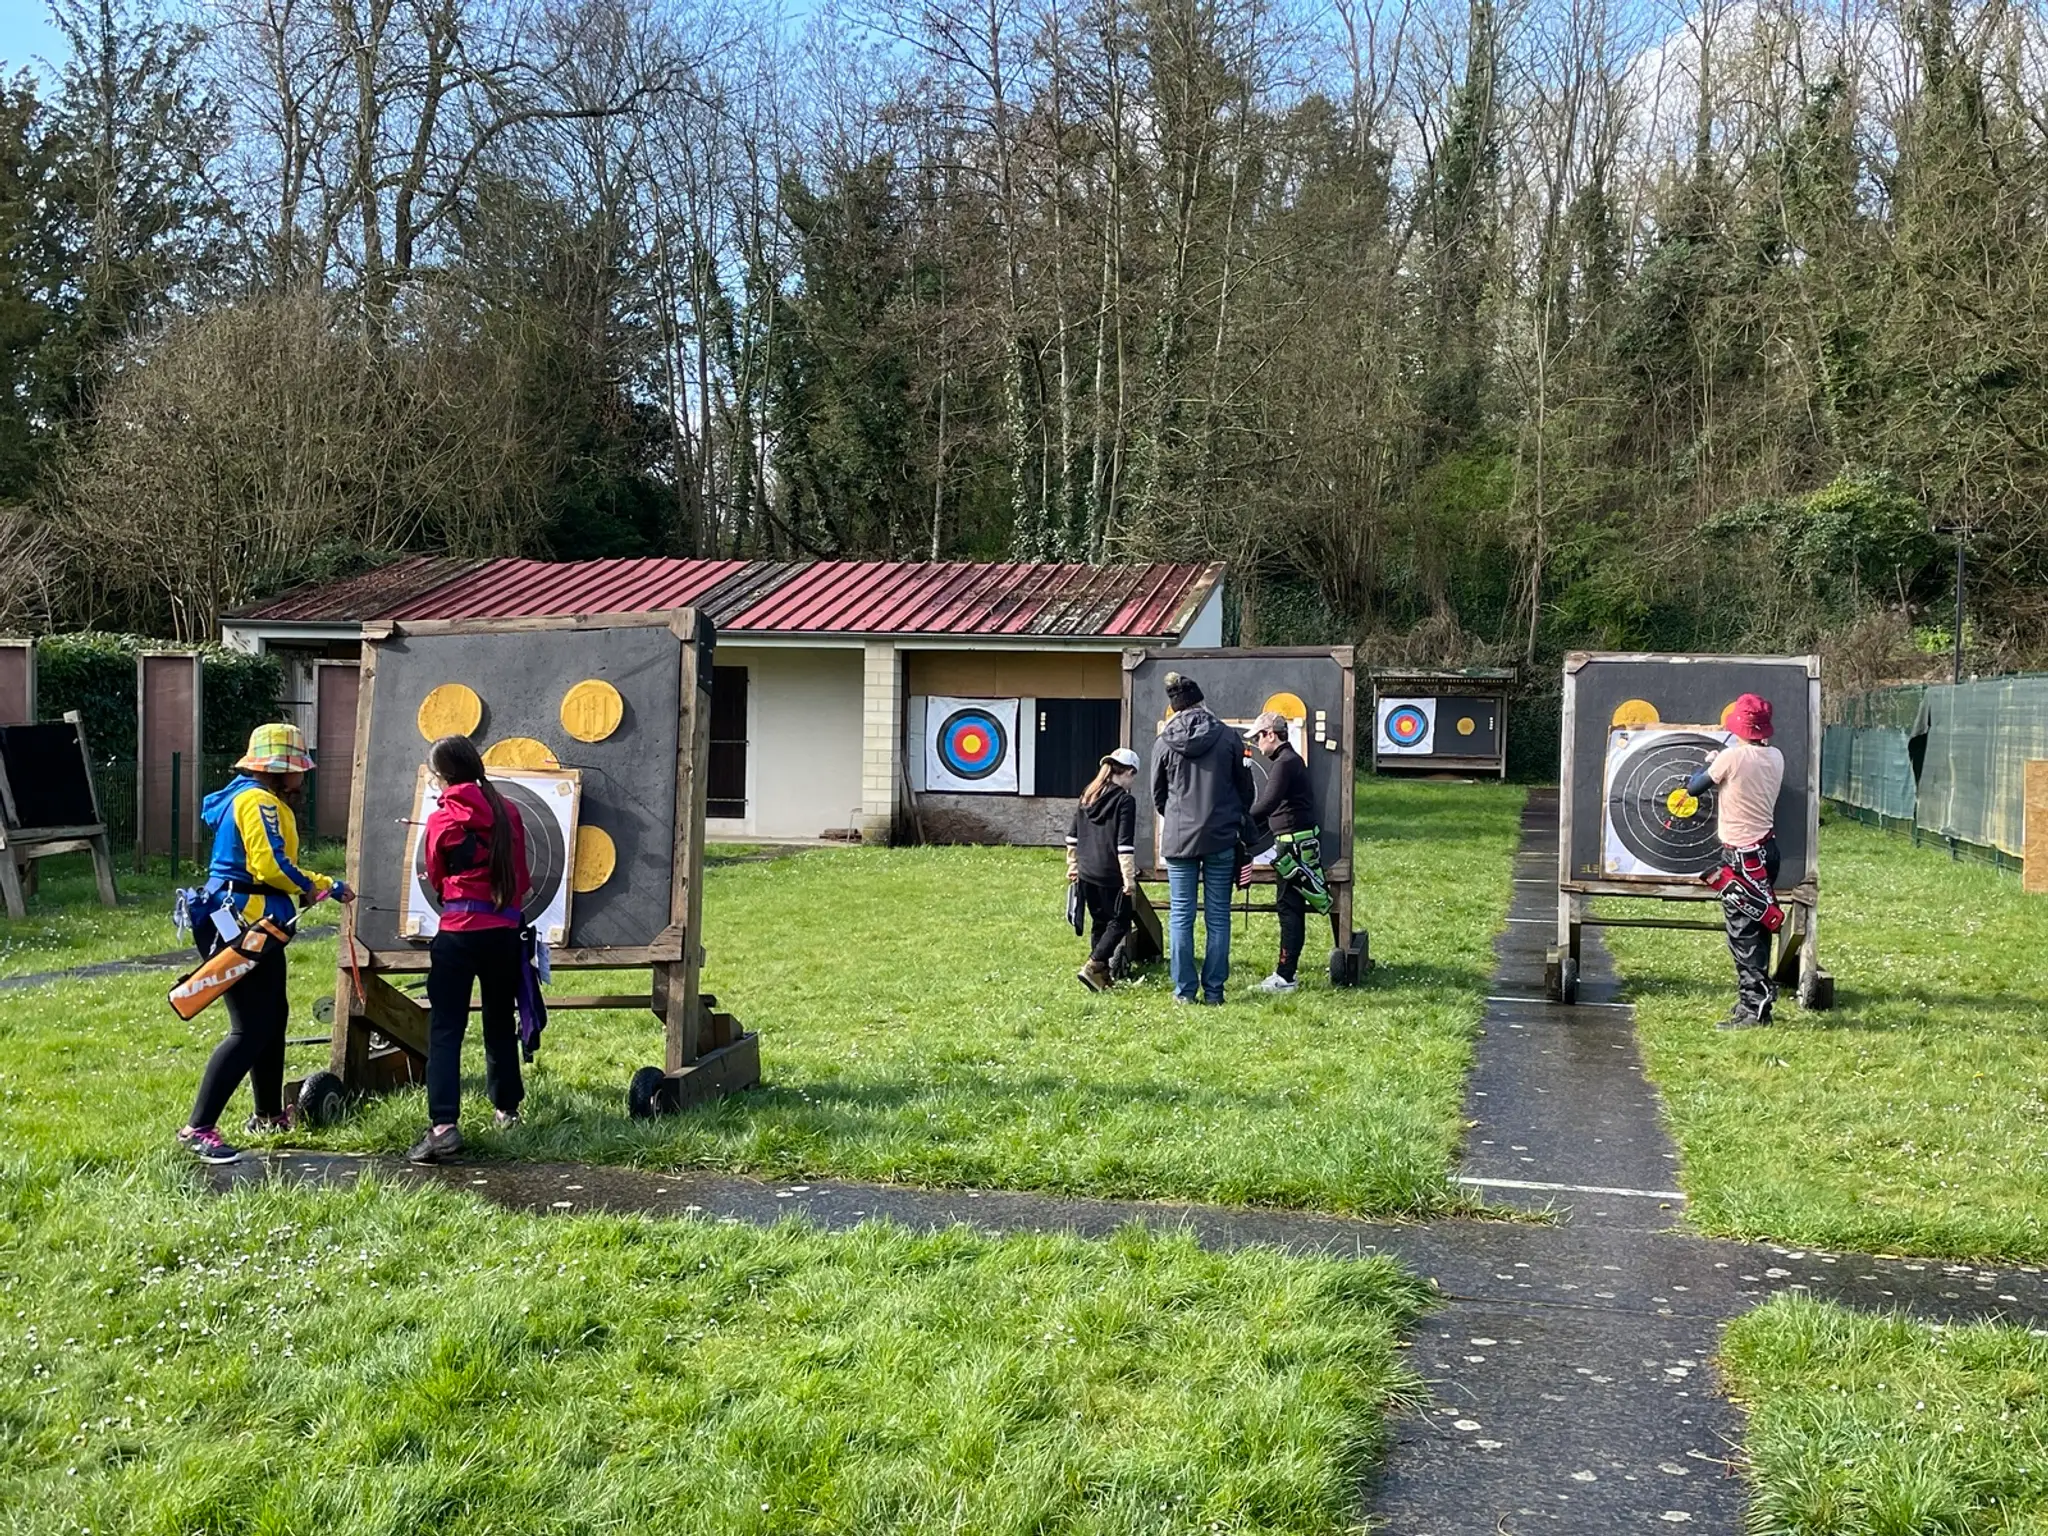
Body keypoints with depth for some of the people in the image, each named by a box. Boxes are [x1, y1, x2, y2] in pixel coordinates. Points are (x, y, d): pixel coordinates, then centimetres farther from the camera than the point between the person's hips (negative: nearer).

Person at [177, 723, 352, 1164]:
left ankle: (268, 1116, 33)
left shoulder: (261, 800, 20)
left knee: (273, 1017, 20)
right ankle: (198, 1129, -14)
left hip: (256, 929, 11)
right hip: (241, 926, -11)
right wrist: (315, 888, -6)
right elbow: (271, 866, -22)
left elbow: (279, 869, 25)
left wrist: (328, 886, 28)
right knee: (250, 1030, -13)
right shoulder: (257, 801, -13)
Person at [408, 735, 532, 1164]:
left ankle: (443, 1124, -17)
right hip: (505, 931, 4)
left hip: (458, 932, -4)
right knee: (500, 1022, 19)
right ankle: (507, 1108, 31)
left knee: (445, 1030, -5)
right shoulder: (507, 814, 4)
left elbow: (437, 880, 10)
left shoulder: (441, 820, -4)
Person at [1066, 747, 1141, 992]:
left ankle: (1102, 974, 20)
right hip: (1111, 876, -7)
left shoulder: (1087, 796, 9)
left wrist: (1073, 866, 23)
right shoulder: (1125, 801, -11)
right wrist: (1129, 880, -13)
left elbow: (1072, 837, 14)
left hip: (1086, 873, 7)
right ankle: (1092, 967, -9)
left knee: (1100, 922, 17)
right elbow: (1125, 846, -15)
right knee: (1119, 923, 4)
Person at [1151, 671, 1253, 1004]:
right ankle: (1214, 990, 8)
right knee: (1217, 917, 7)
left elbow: (1158, 796, 10)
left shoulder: (1165, 743, -1)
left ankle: (1184, 990, 6)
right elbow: (1245, 789, 6)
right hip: (1221, 839, 0)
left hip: (1179, 839, 0)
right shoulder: (1228, 737, -3)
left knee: (1180, 916, 6)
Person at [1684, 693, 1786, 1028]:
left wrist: (1710, 763, 12)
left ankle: (1753, 1008, -6)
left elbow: (1693, 787, -5)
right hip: (1768, 847, 8)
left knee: (1743, 933, -5)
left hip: (1742, 854, -8)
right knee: (1756, 930, 15)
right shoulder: (1776, 757, 4)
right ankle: (1756, 1001, 23)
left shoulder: (1732, 756, -16)